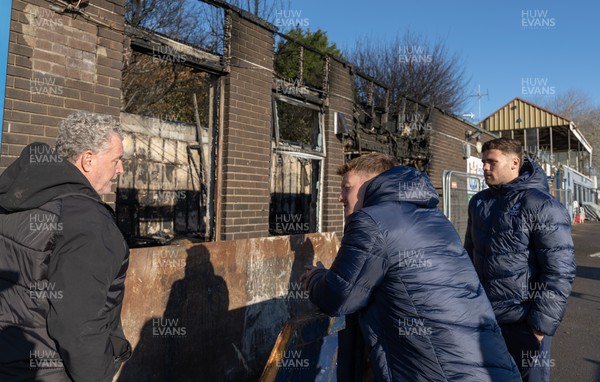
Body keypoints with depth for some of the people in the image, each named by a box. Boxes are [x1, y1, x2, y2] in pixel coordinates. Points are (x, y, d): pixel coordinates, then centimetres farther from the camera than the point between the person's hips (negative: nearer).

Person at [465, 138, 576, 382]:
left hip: (523, 321, -6)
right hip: (483, 316, 6)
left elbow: (559, 271, -17)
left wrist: (542, 324, -17)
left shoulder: (542, 206, -14)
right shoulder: (479, 202, 6)